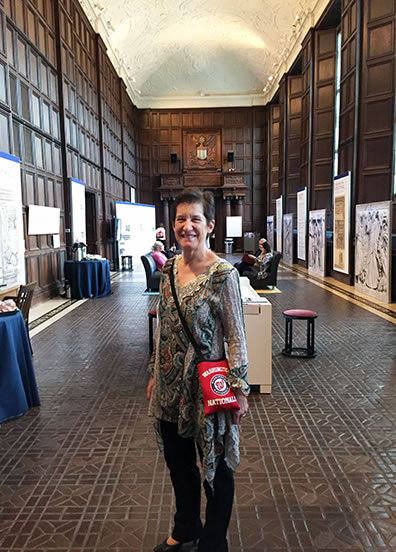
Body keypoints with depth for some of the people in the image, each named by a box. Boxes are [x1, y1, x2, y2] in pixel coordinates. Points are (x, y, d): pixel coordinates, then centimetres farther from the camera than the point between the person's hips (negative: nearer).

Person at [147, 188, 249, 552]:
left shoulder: (223, 275, -17)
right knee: (178, 461, 23)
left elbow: (236, 336, -13)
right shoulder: (169, 269, 1)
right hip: (171, 384, 6)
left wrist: (240, 389, -12)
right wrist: (156, 375, 13)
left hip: (206, 385, -6)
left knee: (215, 466, 14)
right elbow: (163, 327, 9)